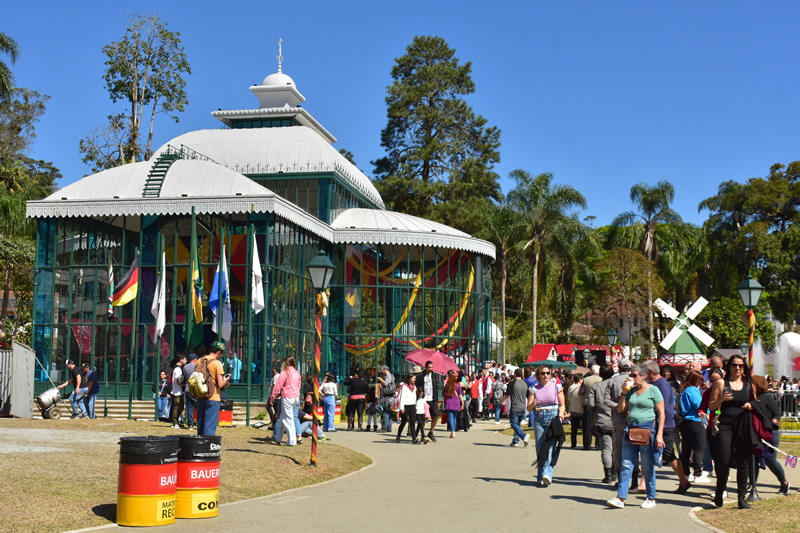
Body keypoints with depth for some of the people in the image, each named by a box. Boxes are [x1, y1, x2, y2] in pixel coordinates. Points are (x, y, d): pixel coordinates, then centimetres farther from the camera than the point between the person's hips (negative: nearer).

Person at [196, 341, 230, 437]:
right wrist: (225, 381, 5)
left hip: (200, 397, 6)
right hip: (212, 398, -6)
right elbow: (220, 384, -16)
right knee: (210, 427, -1)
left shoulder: (199, 361, 7)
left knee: (200, 425, 15)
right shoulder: (217, 363, -12)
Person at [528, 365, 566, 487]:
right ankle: (541, 477, 12)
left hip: (554, 418, -3)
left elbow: (562, 405, 7)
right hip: (539, 418, 3)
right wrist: (534, 404, -15)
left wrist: (560, 416, -9)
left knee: (550, 447, -15)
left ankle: (547, 474, -25)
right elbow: (528, 408, 7)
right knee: (540, 449, 4)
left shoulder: (556, 386, 5)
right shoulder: (535, 389, 8)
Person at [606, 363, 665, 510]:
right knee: (626, 465, 0)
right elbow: (620, 409, 14)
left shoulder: (653, 390, -4)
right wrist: (623, 393, 2)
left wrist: (659, 434, -14)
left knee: (648, 467, 3)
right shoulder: (631, 391, 12)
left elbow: (661, 413, -7)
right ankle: (620, 498, -1)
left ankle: (651, 499, 16)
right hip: (631, 429, 5)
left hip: (648, 429, -5)